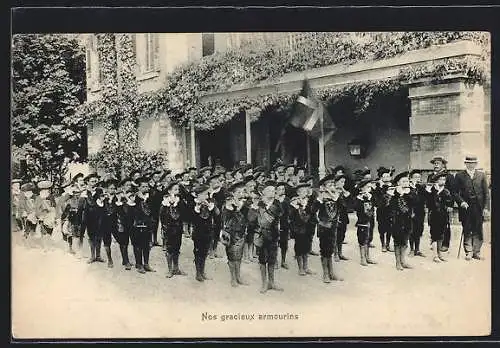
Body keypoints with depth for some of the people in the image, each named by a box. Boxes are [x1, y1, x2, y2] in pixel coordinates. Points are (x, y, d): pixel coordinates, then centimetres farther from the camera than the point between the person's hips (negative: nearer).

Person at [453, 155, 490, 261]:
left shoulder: (481, 175, 10)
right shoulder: (459, 175, 5)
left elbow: (486, 193, 7)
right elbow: (455, 192, 2)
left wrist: (486, 207, -2)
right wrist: (461, 202, -14)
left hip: (479, 207, 1)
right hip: (466, 207, -1)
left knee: (478, 231, 4)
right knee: (467, 231, 1)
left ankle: (477, 252, 11)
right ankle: (468, 252, 7)